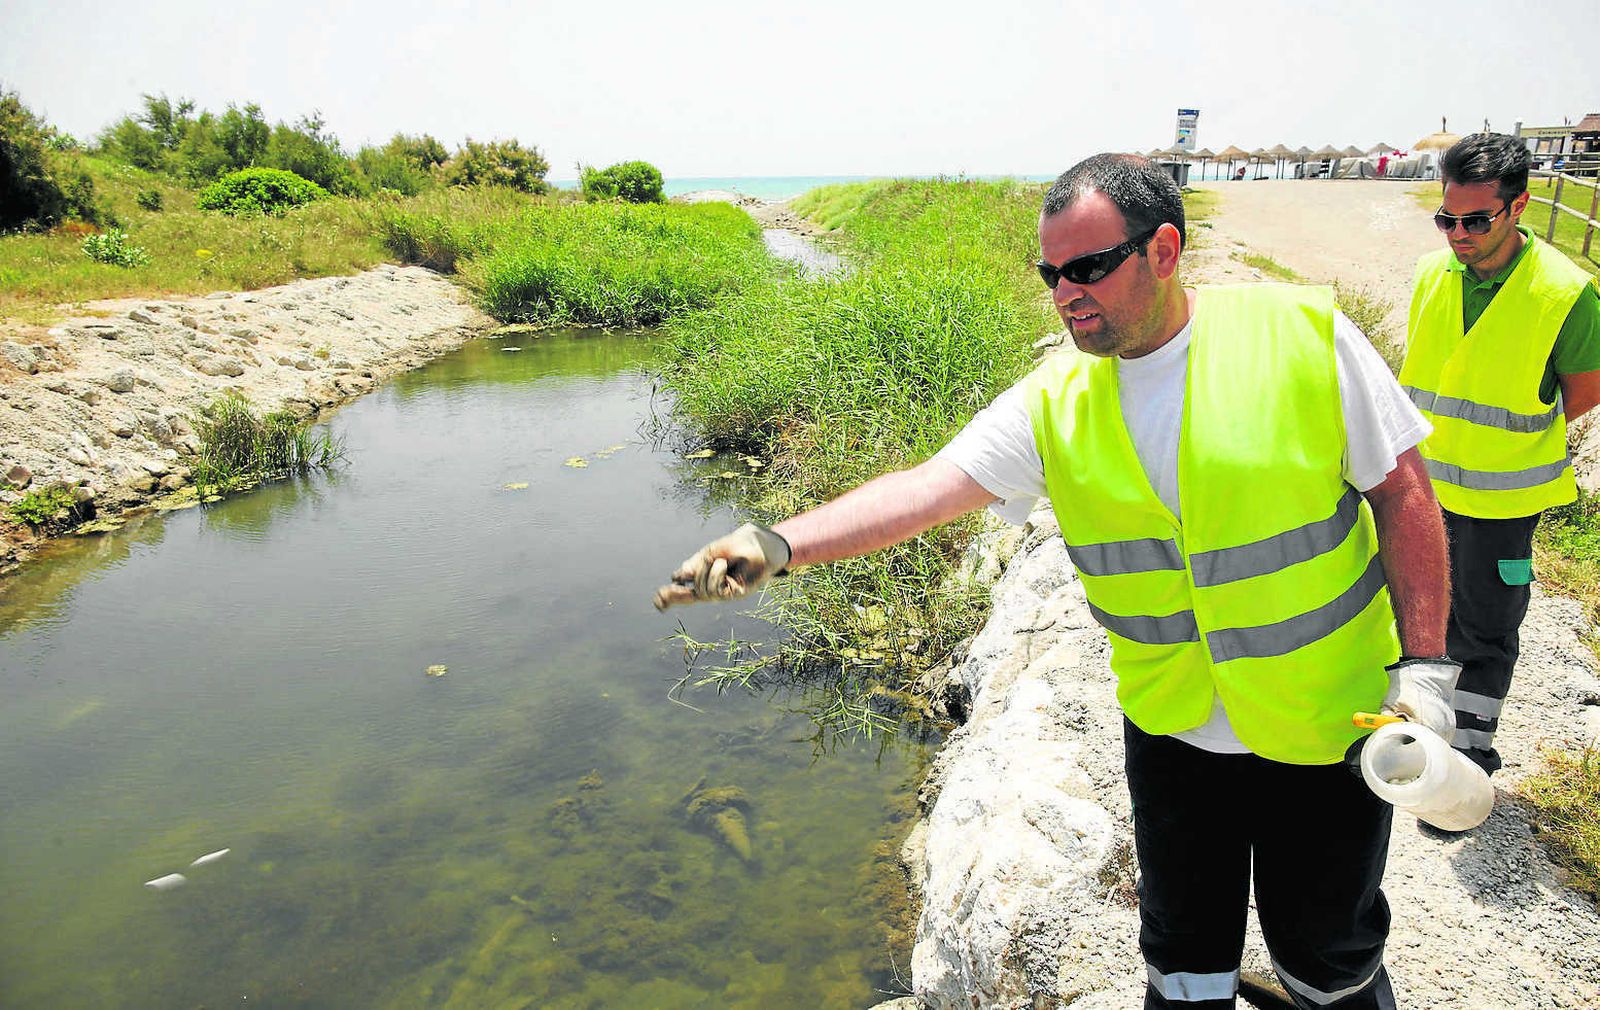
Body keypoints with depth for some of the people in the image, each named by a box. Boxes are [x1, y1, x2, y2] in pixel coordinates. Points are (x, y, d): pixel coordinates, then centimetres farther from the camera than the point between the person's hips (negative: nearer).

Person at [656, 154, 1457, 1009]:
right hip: (1173, 734, 2)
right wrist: (778, 544, -33)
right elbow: (925, 488, -19)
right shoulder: (1054, 404, -8)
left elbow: (1402, 489, -7)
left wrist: (1424, 665, -10)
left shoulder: (1301, 331, -13)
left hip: (1327, 722, -1)